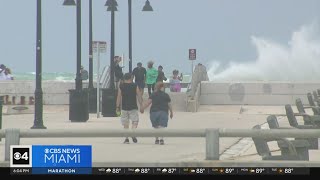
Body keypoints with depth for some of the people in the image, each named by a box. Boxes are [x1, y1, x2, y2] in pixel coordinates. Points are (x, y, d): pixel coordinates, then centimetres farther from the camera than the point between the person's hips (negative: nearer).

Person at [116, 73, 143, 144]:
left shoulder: (121, 86, 1)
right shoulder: (135, 86, -2)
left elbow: (118, 97, 1)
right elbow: (139, 97, -1)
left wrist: (118, 107, 7)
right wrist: (141, 106, 6)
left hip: (124, 108, 2)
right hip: (133, 107, -2)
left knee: (125, 124, 9)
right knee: (135, 122, 4)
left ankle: (126, 138, 5)